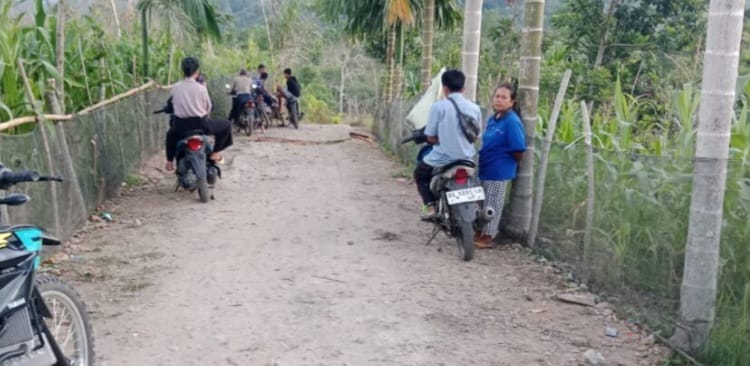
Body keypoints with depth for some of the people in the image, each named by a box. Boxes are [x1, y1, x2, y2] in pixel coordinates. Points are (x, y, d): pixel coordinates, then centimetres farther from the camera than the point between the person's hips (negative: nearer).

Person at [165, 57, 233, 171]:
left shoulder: (175, 88, -1)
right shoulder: (201, 88, -8)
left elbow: (174, 105, 10)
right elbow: (208, 108, 4)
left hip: (181, 126, 4)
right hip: (200, 124, -4)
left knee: (171, 133, 39)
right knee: (226, 125, 18)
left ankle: (170, 161, 29)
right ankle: (215, 153, 15)